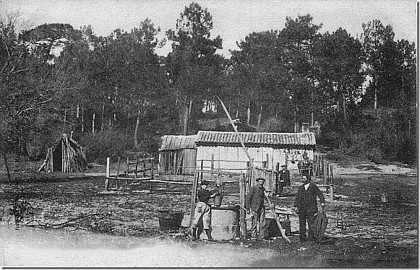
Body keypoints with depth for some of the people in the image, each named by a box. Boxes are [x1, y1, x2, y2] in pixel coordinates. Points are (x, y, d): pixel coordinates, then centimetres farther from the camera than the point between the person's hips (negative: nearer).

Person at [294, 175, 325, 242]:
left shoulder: (314, 186, 3)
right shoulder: (301, 187, 16)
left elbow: (320, 194, -2)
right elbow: (297, 197, 15)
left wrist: (322, 202, -16)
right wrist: (296, 206, 6)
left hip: (310, 208, -4)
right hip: (302, 208, 4)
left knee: (310, 222, -10)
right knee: (302, 223, 2)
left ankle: (311, 237, -7)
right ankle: (302, 237, 6)